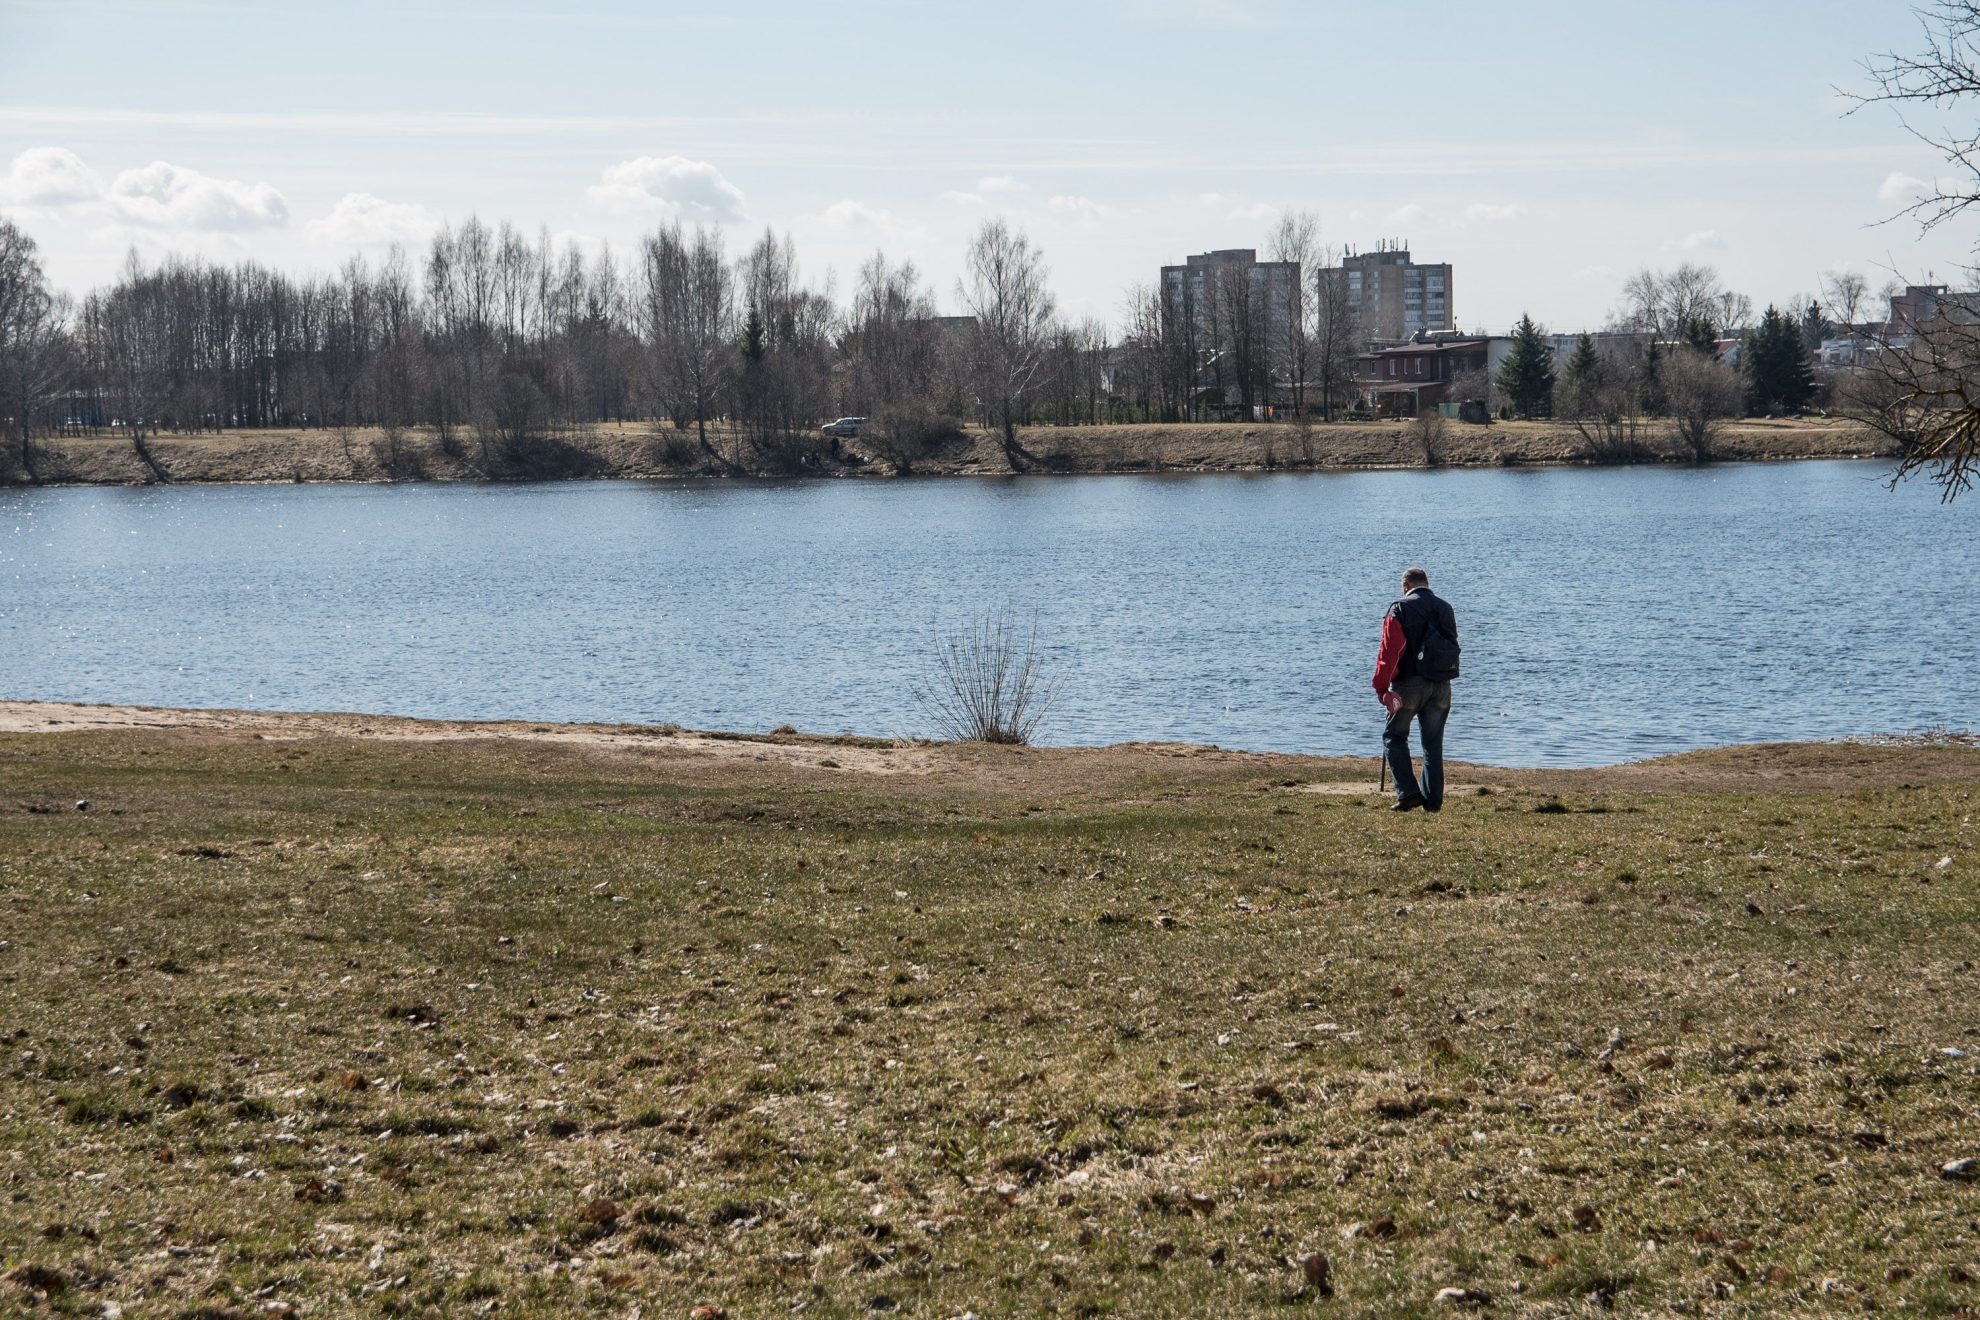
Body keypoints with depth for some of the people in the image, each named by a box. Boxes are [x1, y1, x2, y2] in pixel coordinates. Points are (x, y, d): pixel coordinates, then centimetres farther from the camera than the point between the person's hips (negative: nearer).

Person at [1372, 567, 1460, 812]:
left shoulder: (1401, 609, -6)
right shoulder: (1446, 608, 12)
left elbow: (1389, 651, -13)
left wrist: (1382, 687, -13)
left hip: (1410, 682, -5)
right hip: (1442, 686, 5)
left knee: (1394, 736, 6)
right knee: (1433, 743, 11)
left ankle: (1408, 792, -8)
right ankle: (1433, 800, 10)